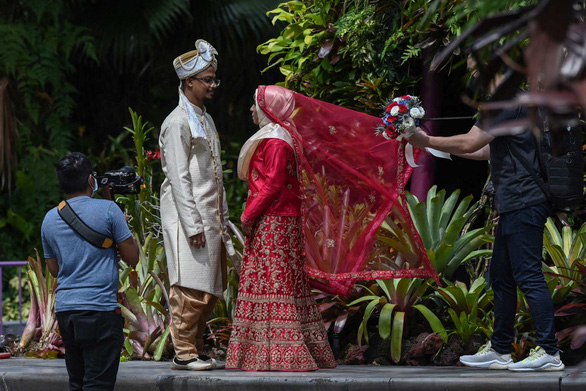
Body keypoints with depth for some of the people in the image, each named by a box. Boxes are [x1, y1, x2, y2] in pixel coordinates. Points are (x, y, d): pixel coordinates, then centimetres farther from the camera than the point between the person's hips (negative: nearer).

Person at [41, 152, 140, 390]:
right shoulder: (107, 210, -5)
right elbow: (132, 258, -1)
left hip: (64, 309, 6)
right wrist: (124, 226, 14)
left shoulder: (49, 219, 11)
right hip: (100, 308, -6)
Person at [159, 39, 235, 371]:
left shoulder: (206, 120, 18)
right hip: (188, 217, -9)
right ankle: (184, 353, -4)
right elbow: (179, 179, -15)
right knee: (191, 287, -8)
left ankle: (197, 350, 15)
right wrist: (194, 226, -19)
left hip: (211, 216, 9)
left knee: (210, 288, 8)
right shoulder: (177, 123, -9)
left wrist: (222, 220, 17)